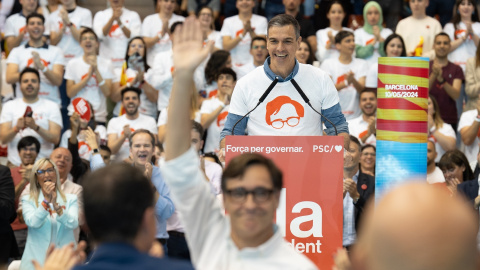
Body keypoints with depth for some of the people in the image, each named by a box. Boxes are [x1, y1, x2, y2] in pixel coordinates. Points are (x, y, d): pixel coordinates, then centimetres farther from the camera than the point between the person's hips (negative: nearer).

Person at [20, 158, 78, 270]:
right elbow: (32, 223, -11)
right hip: (37, 260, -1)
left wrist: (57, 207, -23)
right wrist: (46, 201, -20)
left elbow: (73, 224, -8)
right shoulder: (28, 200, 6)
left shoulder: (71, 199, 8)